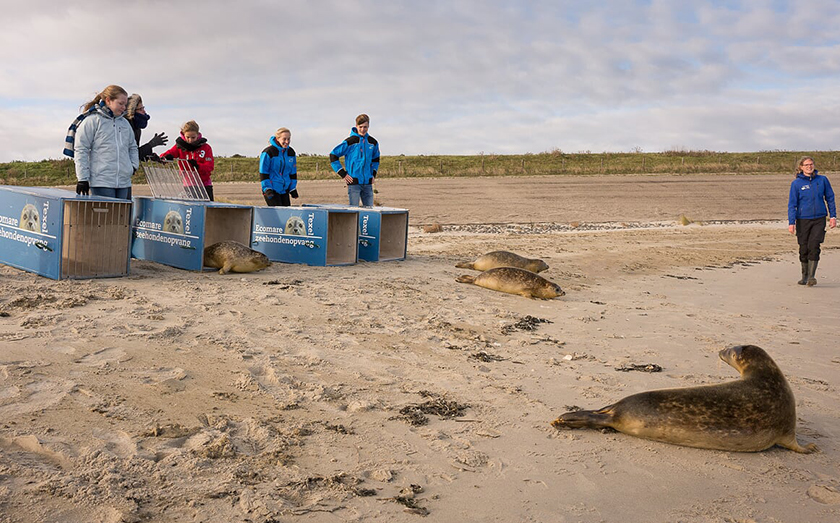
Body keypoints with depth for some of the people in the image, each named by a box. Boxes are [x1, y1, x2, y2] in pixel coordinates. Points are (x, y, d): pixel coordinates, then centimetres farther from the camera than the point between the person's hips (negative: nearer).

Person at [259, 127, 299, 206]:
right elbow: (263, 173, -10)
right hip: (272, 190, -6)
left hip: (284, 190, 6)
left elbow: (293, 172, 15)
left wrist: (293, 188, 12)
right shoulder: (268, 152, -11)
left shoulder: (291, 152, 7)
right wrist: (267, 189, -15)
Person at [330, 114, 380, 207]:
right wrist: (343, 174, -7)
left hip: (367, 183, 5)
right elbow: (333, 155, -3)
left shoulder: (373, 142, 10)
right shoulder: (350, 141, -6)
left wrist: (373, 174, 15)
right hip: (354, 182, -5)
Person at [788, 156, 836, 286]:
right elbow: (792, 204, -1)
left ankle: (811, 276, -10)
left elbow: (830, 198, 11)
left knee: (814, 246, -12)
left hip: (819, 219, 0)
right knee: (804, 249, 6)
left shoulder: (822, 180, 4)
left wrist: (833, 216, 5)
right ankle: (804, 276, 20)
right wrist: (791, 222, -9)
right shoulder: (796, 183, -1)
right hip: (803, 220, 0)